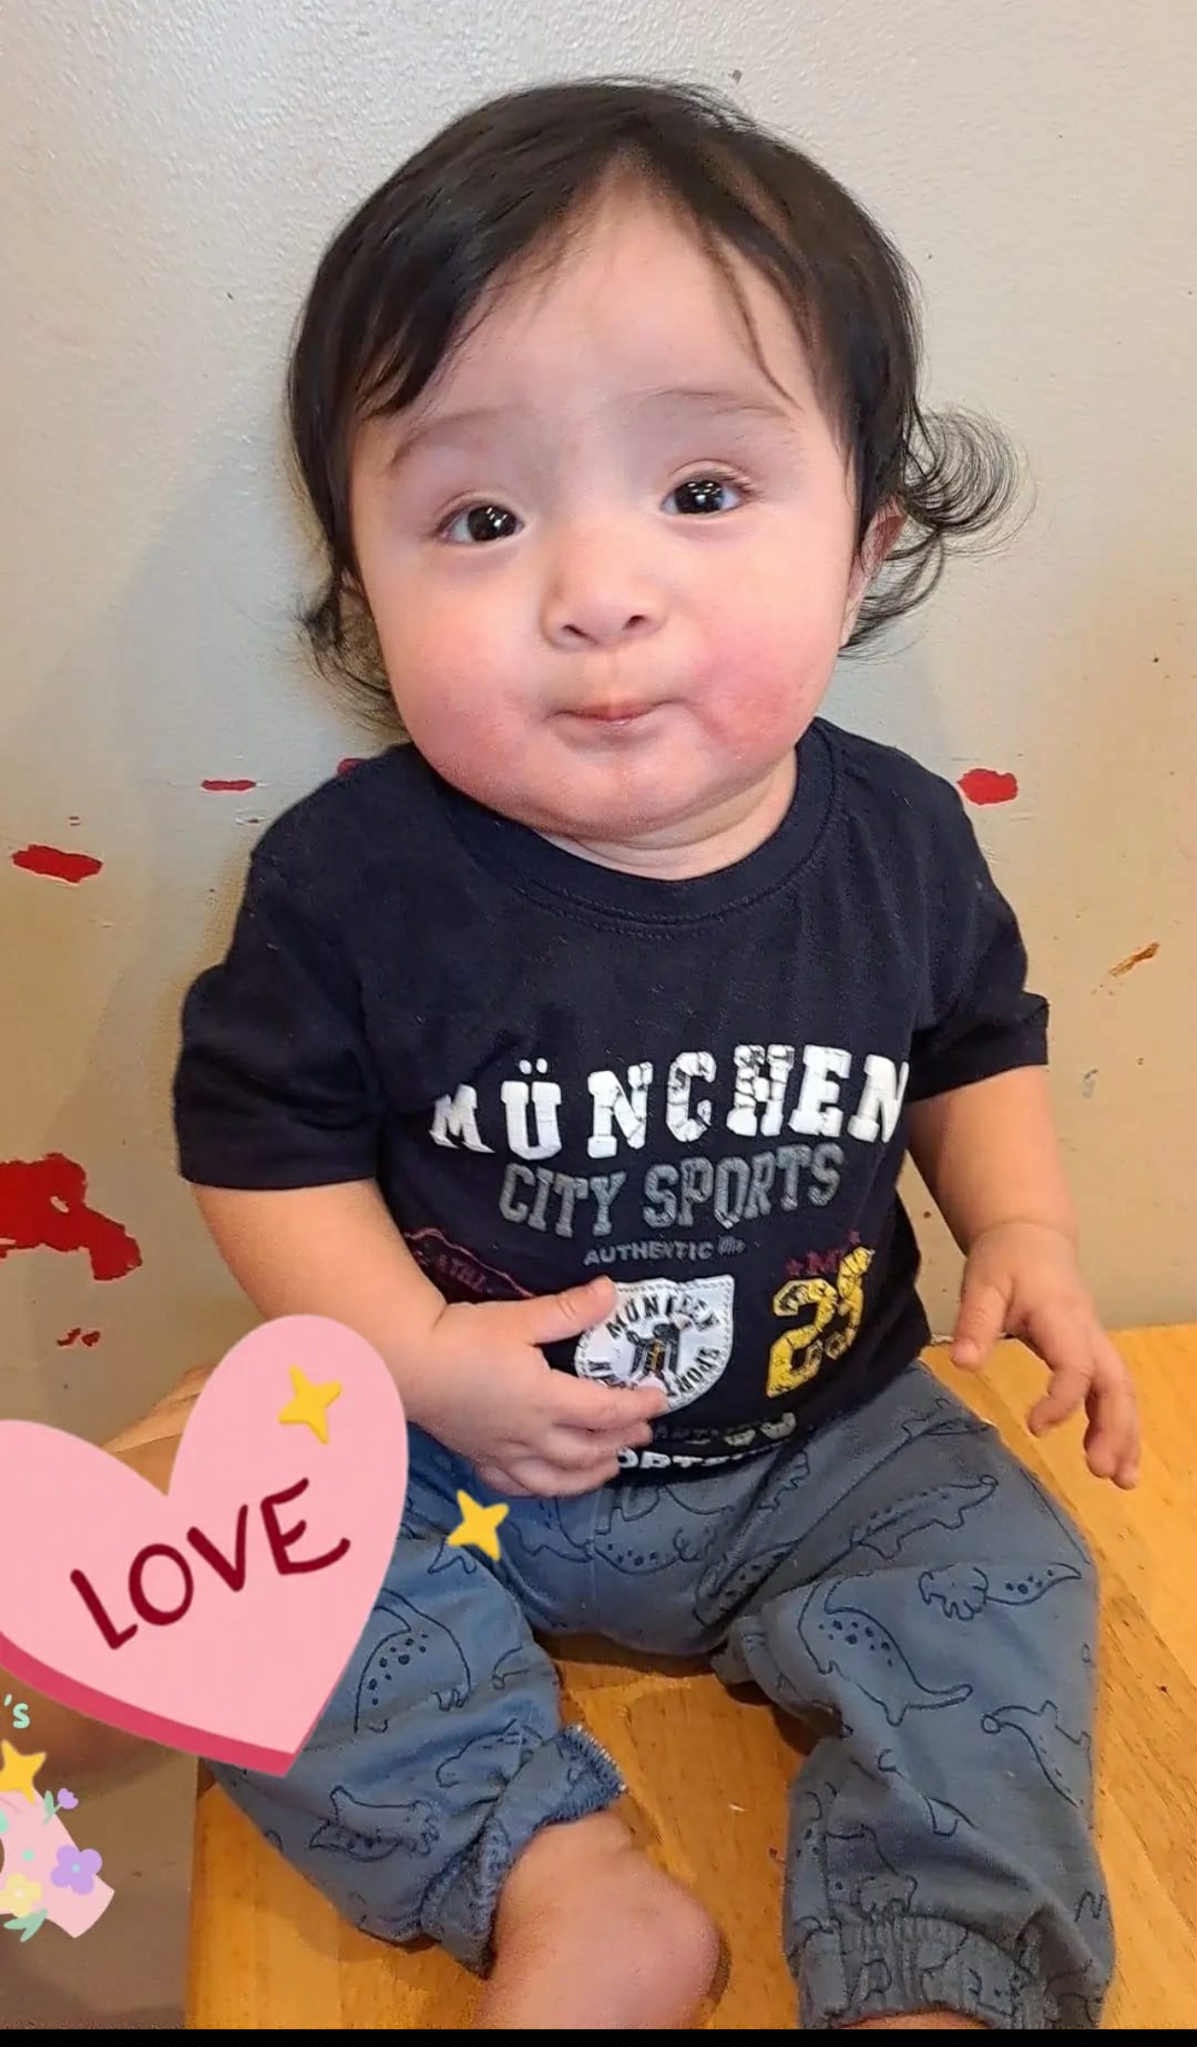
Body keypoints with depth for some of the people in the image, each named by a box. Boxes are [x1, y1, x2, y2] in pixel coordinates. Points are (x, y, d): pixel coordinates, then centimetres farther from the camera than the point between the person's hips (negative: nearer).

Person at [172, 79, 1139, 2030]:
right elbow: (261, 1133, -9)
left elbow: (977, 1048, 8)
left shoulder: (900, 840, -11)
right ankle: (562, 1886, -10)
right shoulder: (356, 877, -20)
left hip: (827, 1445, 2)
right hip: (452, 1447, -1)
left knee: (999, 1583, -11)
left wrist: (1022, 1236, -7)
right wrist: (414, 1351, -19)